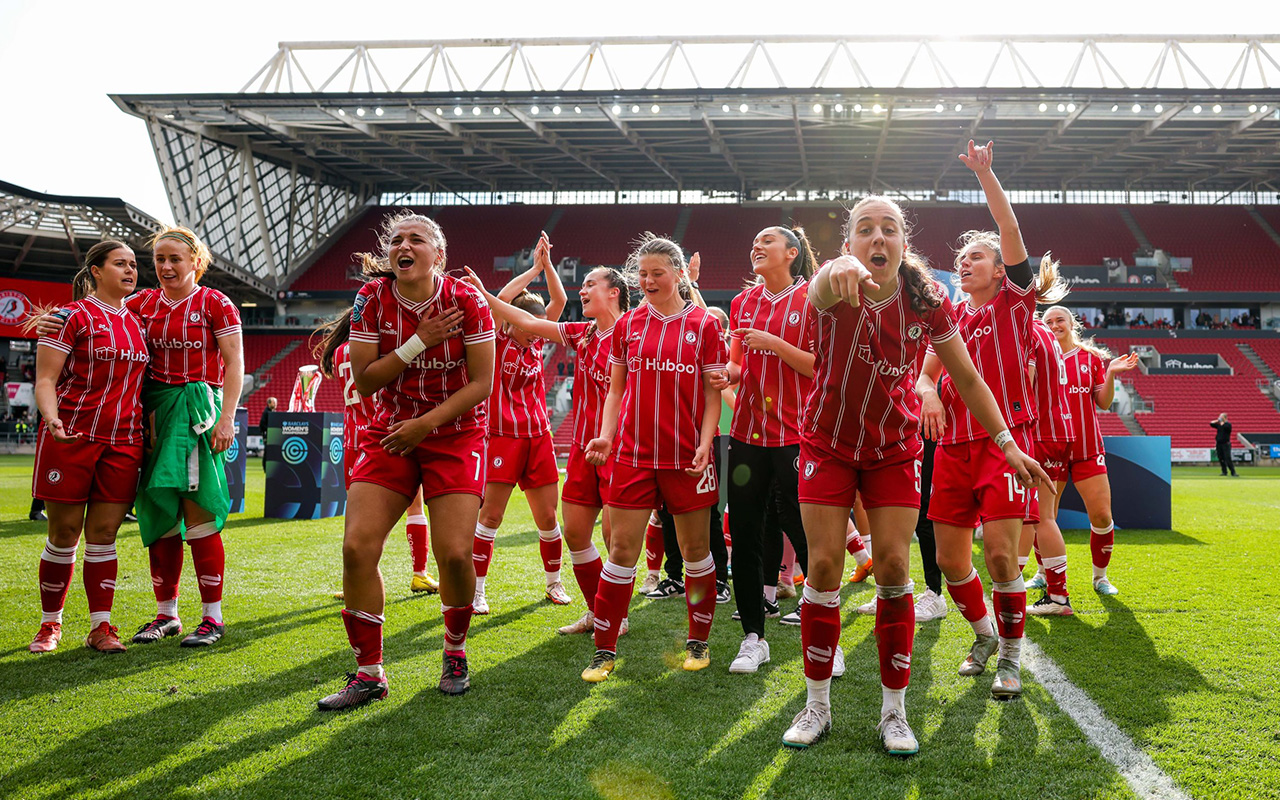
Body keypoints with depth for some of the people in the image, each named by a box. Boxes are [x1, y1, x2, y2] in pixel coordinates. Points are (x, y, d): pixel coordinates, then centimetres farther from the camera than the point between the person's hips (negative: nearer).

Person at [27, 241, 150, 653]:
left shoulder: (137, 323, 15)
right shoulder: (73, 316, -3)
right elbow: (45, 380, -7)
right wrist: (52, 419, -25)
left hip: (122, 442, 4)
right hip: (71, 437, -4)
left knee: (104, 534, 4)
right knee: (64, 533, 3)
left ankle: (101, 627, 8)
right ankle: (50, 623, 18)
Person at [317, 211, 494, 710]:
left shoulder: (465, 301, -11)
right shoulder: (372, 299, -5)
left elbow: (482, 383, -10)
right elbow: (363, 380, -7)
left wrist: (426, 423, -17)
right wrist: (419, 342, -17)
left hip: (455, 435, -2)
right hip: (389, 434, 2)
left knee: (454, 553, -11)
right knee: (357, 546, -10)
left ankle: (455, 654, 19)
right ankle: (369, 673, 5)